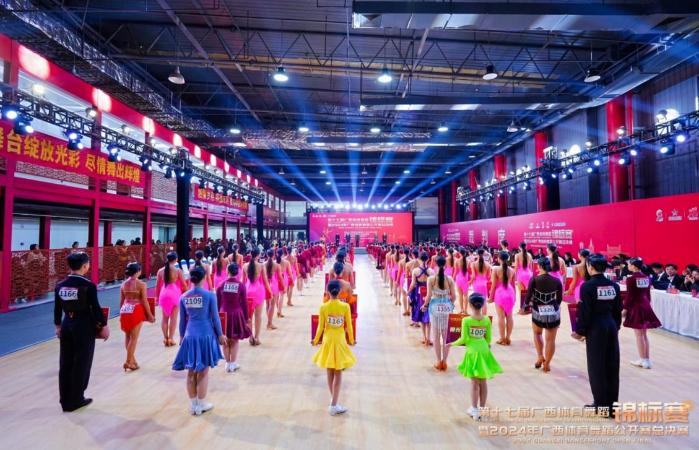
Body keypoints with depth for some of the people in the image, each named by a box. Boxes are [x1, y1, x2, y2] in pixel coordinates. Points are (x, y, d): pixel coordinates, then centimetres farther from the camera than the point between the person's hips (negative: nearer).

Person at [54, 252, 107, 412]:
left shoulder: (60, 285, 0)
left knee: (65, 363, 14)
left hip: (67, 325, 6)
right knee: (81, 364, 7)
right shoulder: (88, 285, -16)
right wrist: (103, 325, -2)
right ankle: (75, 400, 17)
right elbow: (96, 308, -14)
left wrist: (58, 326, 21)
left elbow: (57, 309, 8)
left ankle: (65, 400, 24)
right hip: (84, 326, -6)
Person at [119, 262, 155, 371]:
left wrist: (121, 313, 21)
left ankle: (132, 360, 26)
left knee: (127, 336, 16)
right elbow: (144, 301, -9)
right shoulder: (141, 284, -9)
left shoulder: (123, 284, 6)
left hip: (125, 310, 5)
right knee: (134, 337, 2)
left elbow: (121, 301, 10)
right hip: (136, 310, -5)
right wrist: (150, 315, -1)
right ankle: (128, 362, 3)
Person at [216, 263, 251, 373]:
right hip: (237, 315, -1)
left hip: (224, 315, 2)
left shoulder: (221, 285, -5)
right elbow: (244, 304, -4)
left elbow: (218, 303, 2)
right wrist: (246, 318, 6)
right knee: (234, 341, 11)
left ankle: (228, 364, 21)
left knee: (225, 341, 14)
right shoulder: (241, 286, -9)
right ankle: (233, 364, 15)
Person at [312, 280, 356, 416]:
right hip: (340, 342, -1)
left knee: (330, 373, 17)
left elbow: (320, 327, -5)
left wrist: (316, 340, 12)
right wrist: (352, 340, 11)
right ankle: (333, 405, 6)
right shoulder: (345, 306, -12)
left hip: (328, 341, 2)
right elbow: (349, 326, -5)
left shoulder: (323, 307, -11)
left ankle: (333, 399, 31)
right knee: (338, 374, 6)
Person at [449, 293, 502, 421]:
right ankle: (482, 409, 24)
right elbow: (488, 339, 3)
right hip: (485, 351, 3)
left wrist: (453, 344, 4)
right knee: (483, 382, 13)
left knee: (474, 382, 6)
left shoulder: (466, 320, -14)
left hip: (472, 352, -3)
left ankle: (474, 410, 14)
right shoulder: (487, 320, -3)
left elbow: (463, 339, -12)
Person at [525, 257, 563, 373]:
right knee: (551, 339, 12)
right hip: (554, 313, 1)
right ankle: (547, 364, 18)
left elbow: (528, 296, -10)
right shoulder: (557, 281, -5)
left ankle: (540, 357, 17)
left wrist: (528, 304, 12)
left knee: (537, 333, 26)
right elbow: (559, 299, 3)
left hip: (538, 312, -1)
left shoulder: (534, 280, -12)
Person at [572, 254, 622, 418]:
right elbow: (618, 310, 8)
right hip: (611, 327, 6)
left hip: (596, 329, -6)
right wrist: (616, 327, 20)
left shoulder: (587, 286, -14)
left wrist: (580, 331, -2)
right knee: (611, 366, 12)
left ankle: (601, 405, 13)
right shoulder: (614, 286, 3)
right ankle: (612, 405, 21)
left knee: (597, 367, 5)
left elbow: (584, 312, -14)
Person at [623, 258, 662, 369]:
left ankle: (643, 360, 8)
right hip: (645, 306, 7)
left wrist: (625, 309, -6)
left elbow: (629, 296, -14)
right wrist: (647, 305, 22)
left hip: (636, 307, -7)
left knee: (639, 335, 2)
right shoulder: (647, 278, 6)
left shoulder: (631, 279, -14)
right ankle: (647, 360, 19)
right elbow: (648, 294, 11)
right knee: (644, 334, 14)